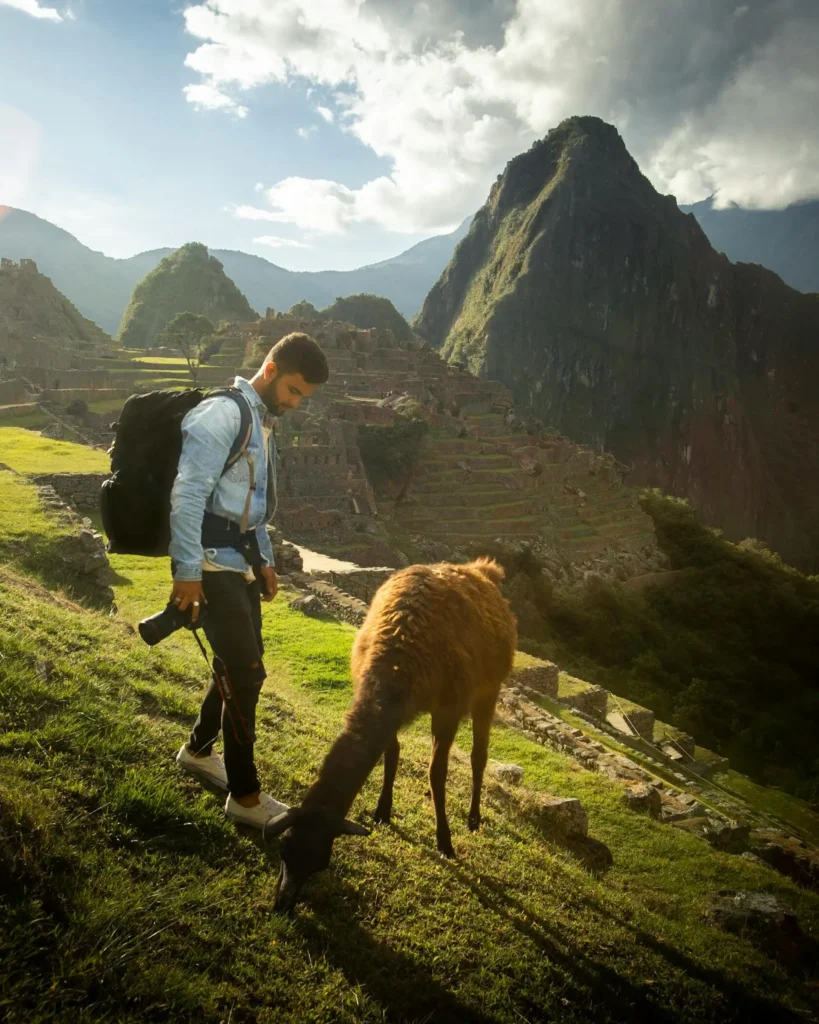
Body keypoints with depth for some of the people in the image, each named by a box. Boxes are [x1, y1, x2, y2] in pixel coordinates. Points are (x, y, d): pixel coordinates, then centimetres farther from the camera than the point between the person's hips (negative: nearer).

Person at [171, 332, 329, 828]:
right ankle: (246, 796, 6)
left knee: (241, 665, 16)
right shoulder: (222, 414, -14)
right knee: (246, 670, -7)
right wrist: (187, 571, -22)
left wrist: (265, 560, 21)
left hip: (241, 559, 9)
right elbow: (187, 494, -21)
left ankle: (199, 750, 39)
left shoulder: (262, 424, 15)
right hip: (213, 563, -9)